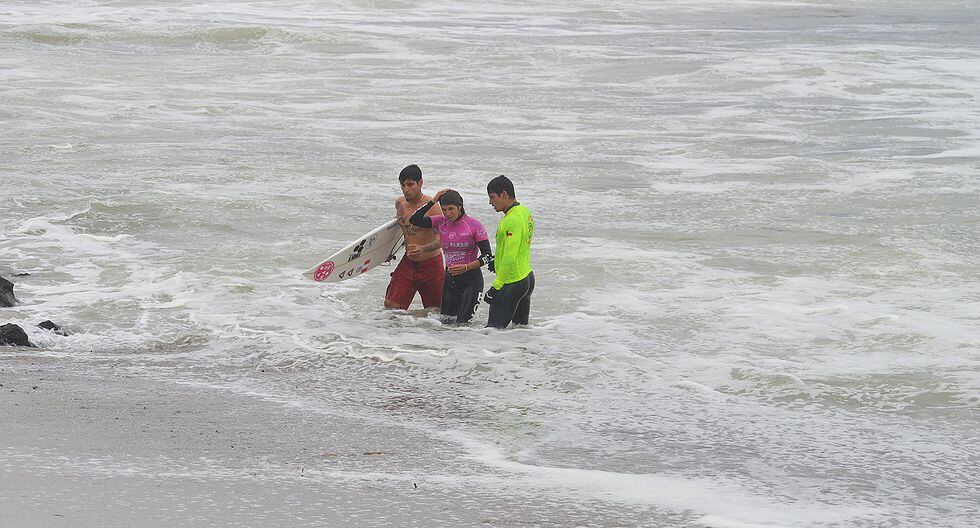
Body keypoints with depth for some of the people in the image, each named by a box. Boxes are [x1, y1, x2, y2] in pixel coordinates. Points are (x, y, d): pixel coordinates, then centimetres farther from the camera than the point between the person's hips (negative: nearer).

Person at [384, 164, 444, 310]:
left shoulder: (431, 207, -20)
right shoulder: (400, 203, 1)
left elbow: (442, 239, -28)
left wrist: (422, 249, -44)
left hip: (430, 264, -5)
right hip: (408, 263, 5)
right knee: (390, 307, -4)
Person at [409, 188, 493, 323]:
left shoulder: (473, 225, -9)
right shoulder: (441, 222, 4)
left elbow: (487, 256, -9)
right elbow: (414, 220, -7)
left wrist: (466, 267, -23)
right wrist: (433, 201, -9)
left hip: (471, 278, -5)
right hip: (449, 279, 5)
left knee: (462, 323, -11)